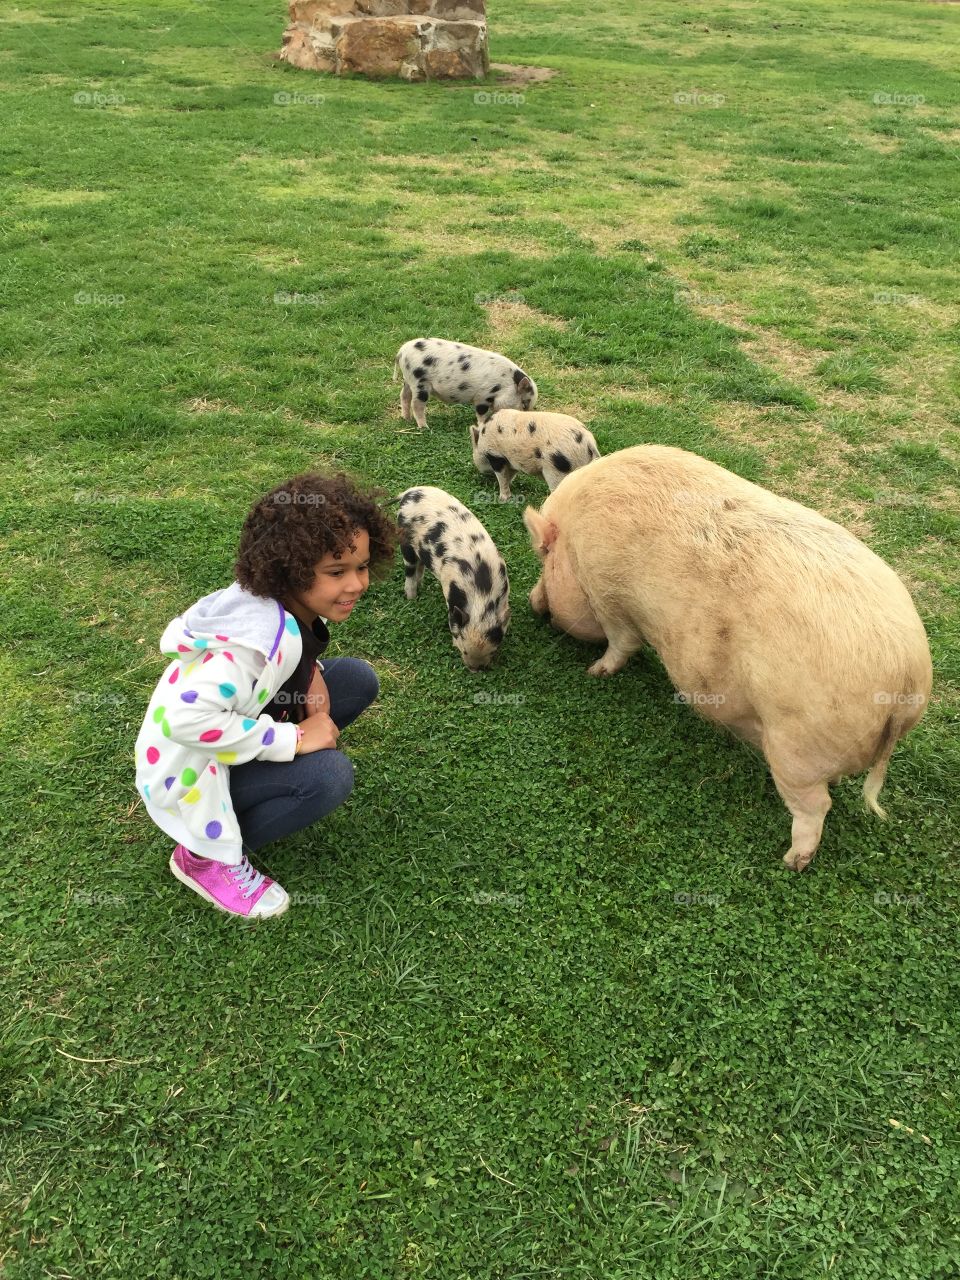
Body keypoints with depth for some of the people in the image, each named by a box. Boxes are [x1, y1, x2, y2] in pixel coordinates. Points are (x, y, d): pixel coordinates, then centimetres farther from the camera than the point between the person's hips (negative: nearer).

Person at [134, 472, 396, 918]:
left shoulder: (296, 601, -10)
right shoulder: (266, 637, -35)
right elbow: (186, 716, -41)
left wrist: (311, 673, -12)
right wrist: (293, 739, -33)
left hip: (227, 737, 8)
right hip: (186, 768, -8)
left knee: (358, 679, -4)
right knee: (329, 775, -29)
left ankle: (270, 784, 10)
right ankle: (208, 855, -7)